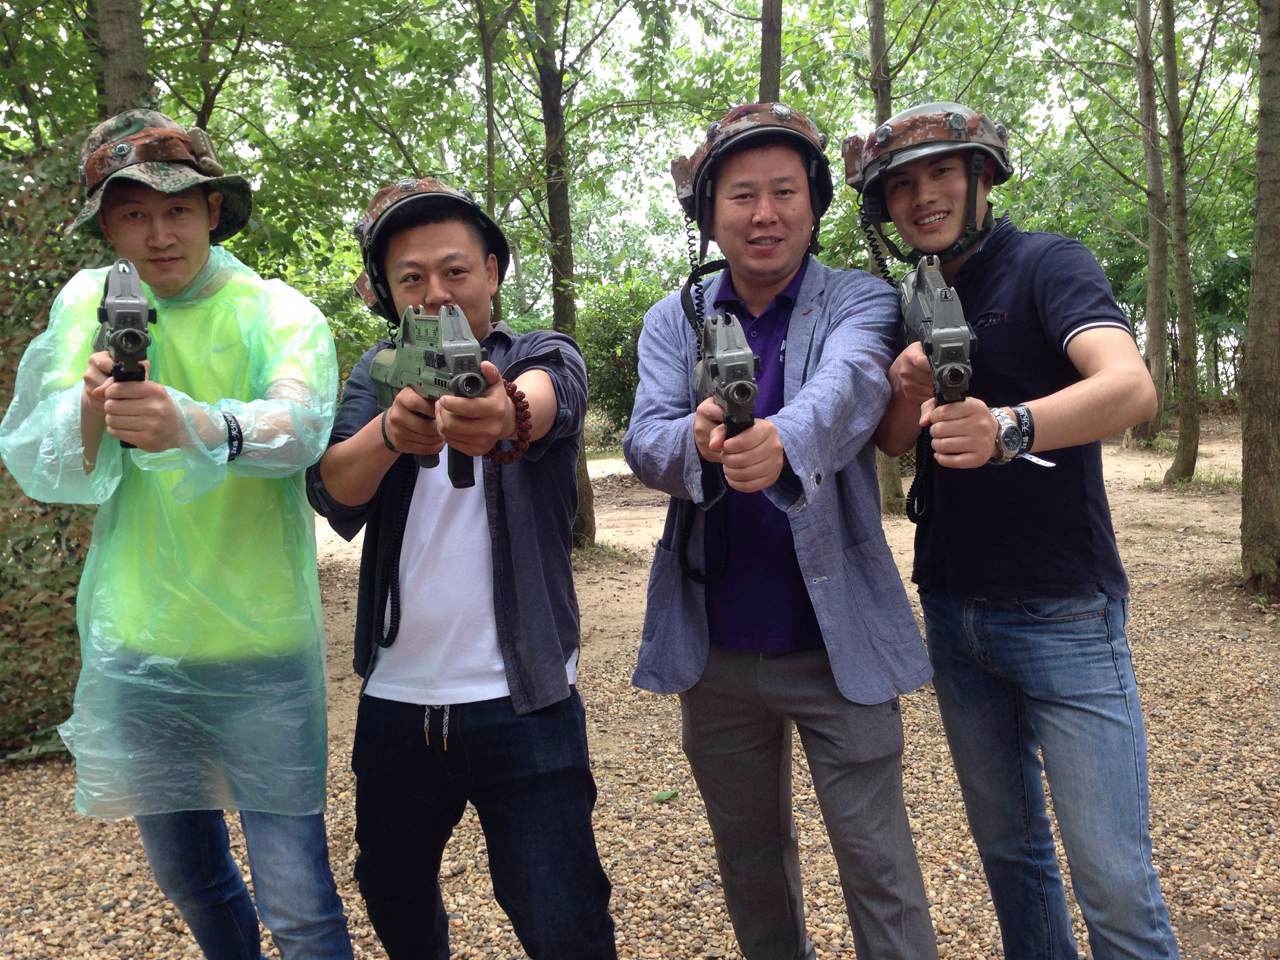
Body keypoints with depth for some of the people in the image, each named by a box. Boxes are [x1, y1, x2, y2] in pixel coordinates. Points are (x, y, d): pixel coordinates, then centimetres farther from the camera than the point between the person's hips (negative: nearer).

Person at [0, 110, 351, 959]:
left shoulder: (279, 314, -6)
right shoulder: (88, 304, 3)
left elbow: (298, 426, -27)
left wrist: (194, 425, -47)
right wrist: (87, 406, -27)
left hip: (263, 649, -3)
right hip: (133, 647, 4)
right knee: (190, 880, 20)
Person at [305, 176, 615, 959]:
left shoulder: (545, 357, -3)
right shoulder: (381, 372, 5)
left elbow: (545, 398, -28)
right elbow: (333, 489, -13)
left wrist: (506, 415, -53)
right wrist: (392, 431, -36)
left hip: (522, 699, -3)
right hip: (395, 699, 4)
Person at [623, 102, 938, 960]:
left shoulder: (861, 301, -5)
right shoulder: (674, 321, 3)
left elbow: (848, 387, -27)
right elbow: (644, 440, -12)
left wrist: (781, 442, -49)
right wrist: (698, 442, -36)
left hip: (837, 641, -3)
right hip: (715, 646, 3)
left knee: (880, 871, 6)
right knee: (749, 862, 20)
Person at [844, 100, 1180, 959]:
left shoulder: (1047, 264, -10)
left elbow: (1132, 387, -27)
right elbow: (891, 443, 7)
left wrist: (1007, 427, -46)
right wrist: (910, 388, -14)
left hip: (1064, 614, -5)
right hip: (954, 614, 6)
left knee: (1115, 882, -3)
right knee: (1008, 845, 17)